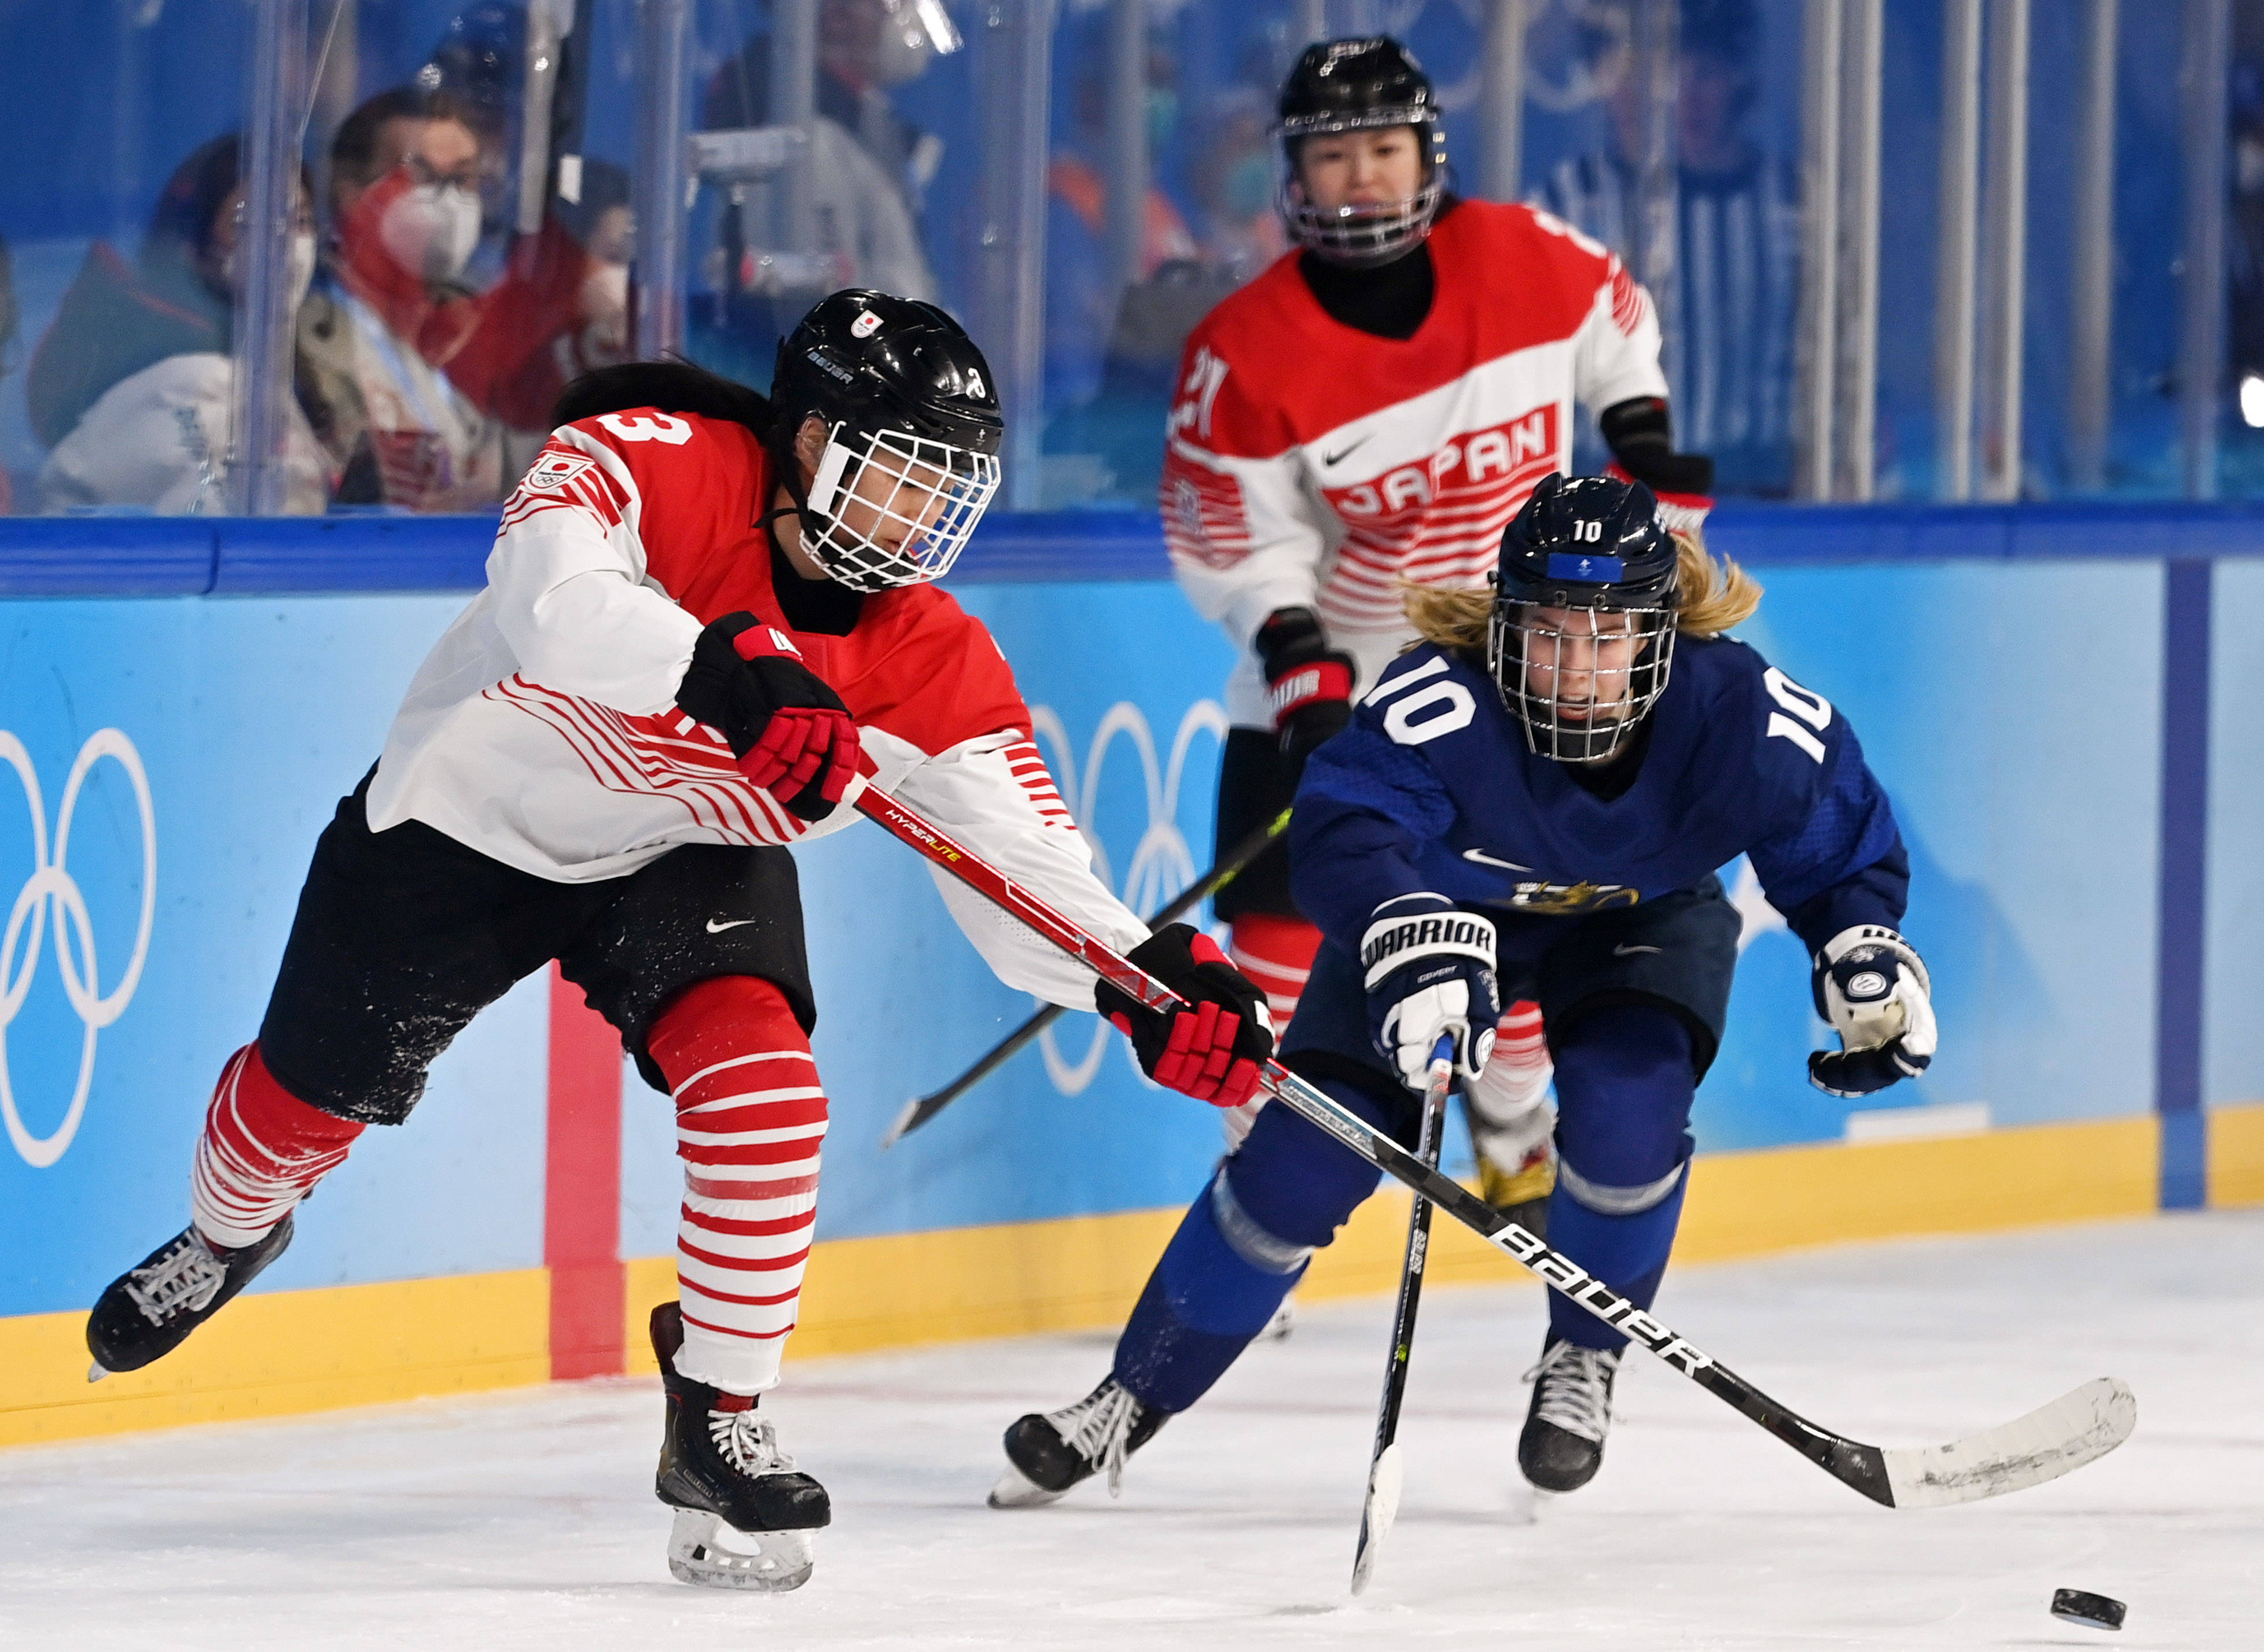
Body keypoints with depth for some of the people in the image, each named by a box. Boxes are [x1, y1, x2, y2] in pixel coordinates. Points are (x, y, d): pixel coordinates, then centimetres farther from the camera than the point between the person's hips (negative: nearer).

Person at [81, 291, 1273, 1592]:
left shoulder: (939, 668, -19)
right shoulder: (648, 463, -30)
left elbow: (1024, 863, -21)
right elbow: (549, 594, -48)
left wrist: (1145, 976, -39)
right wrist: (727, 670, -62)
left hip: (687, 857, 2)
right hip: (469, 812, -2)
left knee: (760, 1081, -24)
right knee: (316, 1094, 13)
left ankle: (720, 1424, -8)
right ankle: (228, 1238, 50)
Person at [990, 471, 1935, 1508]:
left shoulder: (1738, 714, -32)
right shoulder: (1440, 703, -40)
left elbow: (1844, 840, -13)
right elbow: (1342, 832, -55)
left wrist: (1864, 954, -28)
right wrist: (1411, 937, -73)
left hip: (1642, 920, 1)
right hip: (1449, 906, -1)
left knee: (1626, 1109, -27)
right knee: (1310, 1152, -11)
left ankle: (1584, 1360, 1)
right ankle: (1136, 1395, 6)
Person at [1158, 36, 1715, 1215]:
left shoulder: (1526, 259, -11)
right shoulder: (1246, 356, -19)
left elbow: (1610, 320, 12)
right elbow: (1232, 541, -13)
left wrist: (1644, 447, 6)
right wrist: (1299, 660, -25)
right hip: (1331, 674, -2)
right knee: (1287, 918, -11)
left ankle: (1516, 1144, 31)